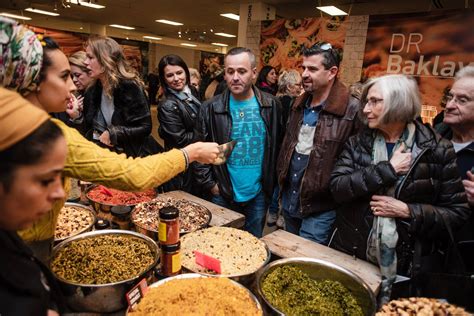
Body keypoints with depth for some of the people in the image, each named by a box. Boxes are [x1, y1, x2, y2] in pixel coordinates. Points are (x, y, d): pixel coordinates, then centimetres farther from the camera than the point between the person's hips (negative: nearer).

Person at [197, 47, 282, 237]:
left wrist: (270, 184, 2)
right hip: (222, 195, -1)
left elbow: (277, 148, 3)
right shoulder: (211, 108, -7)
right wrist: (210, 184, -6)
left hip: (258, 195, 1)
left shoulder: (271, 106, -3)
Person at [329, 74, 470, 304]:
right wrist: (387, 169, -20)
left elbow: (457, 212, -5)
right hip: (349, 255, 3)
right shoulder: (358, 142, -1)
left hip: (402, 264, -2)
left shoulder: (437, 150, -8)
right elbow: (337, 187, -14)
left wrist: (407, 211, -17)